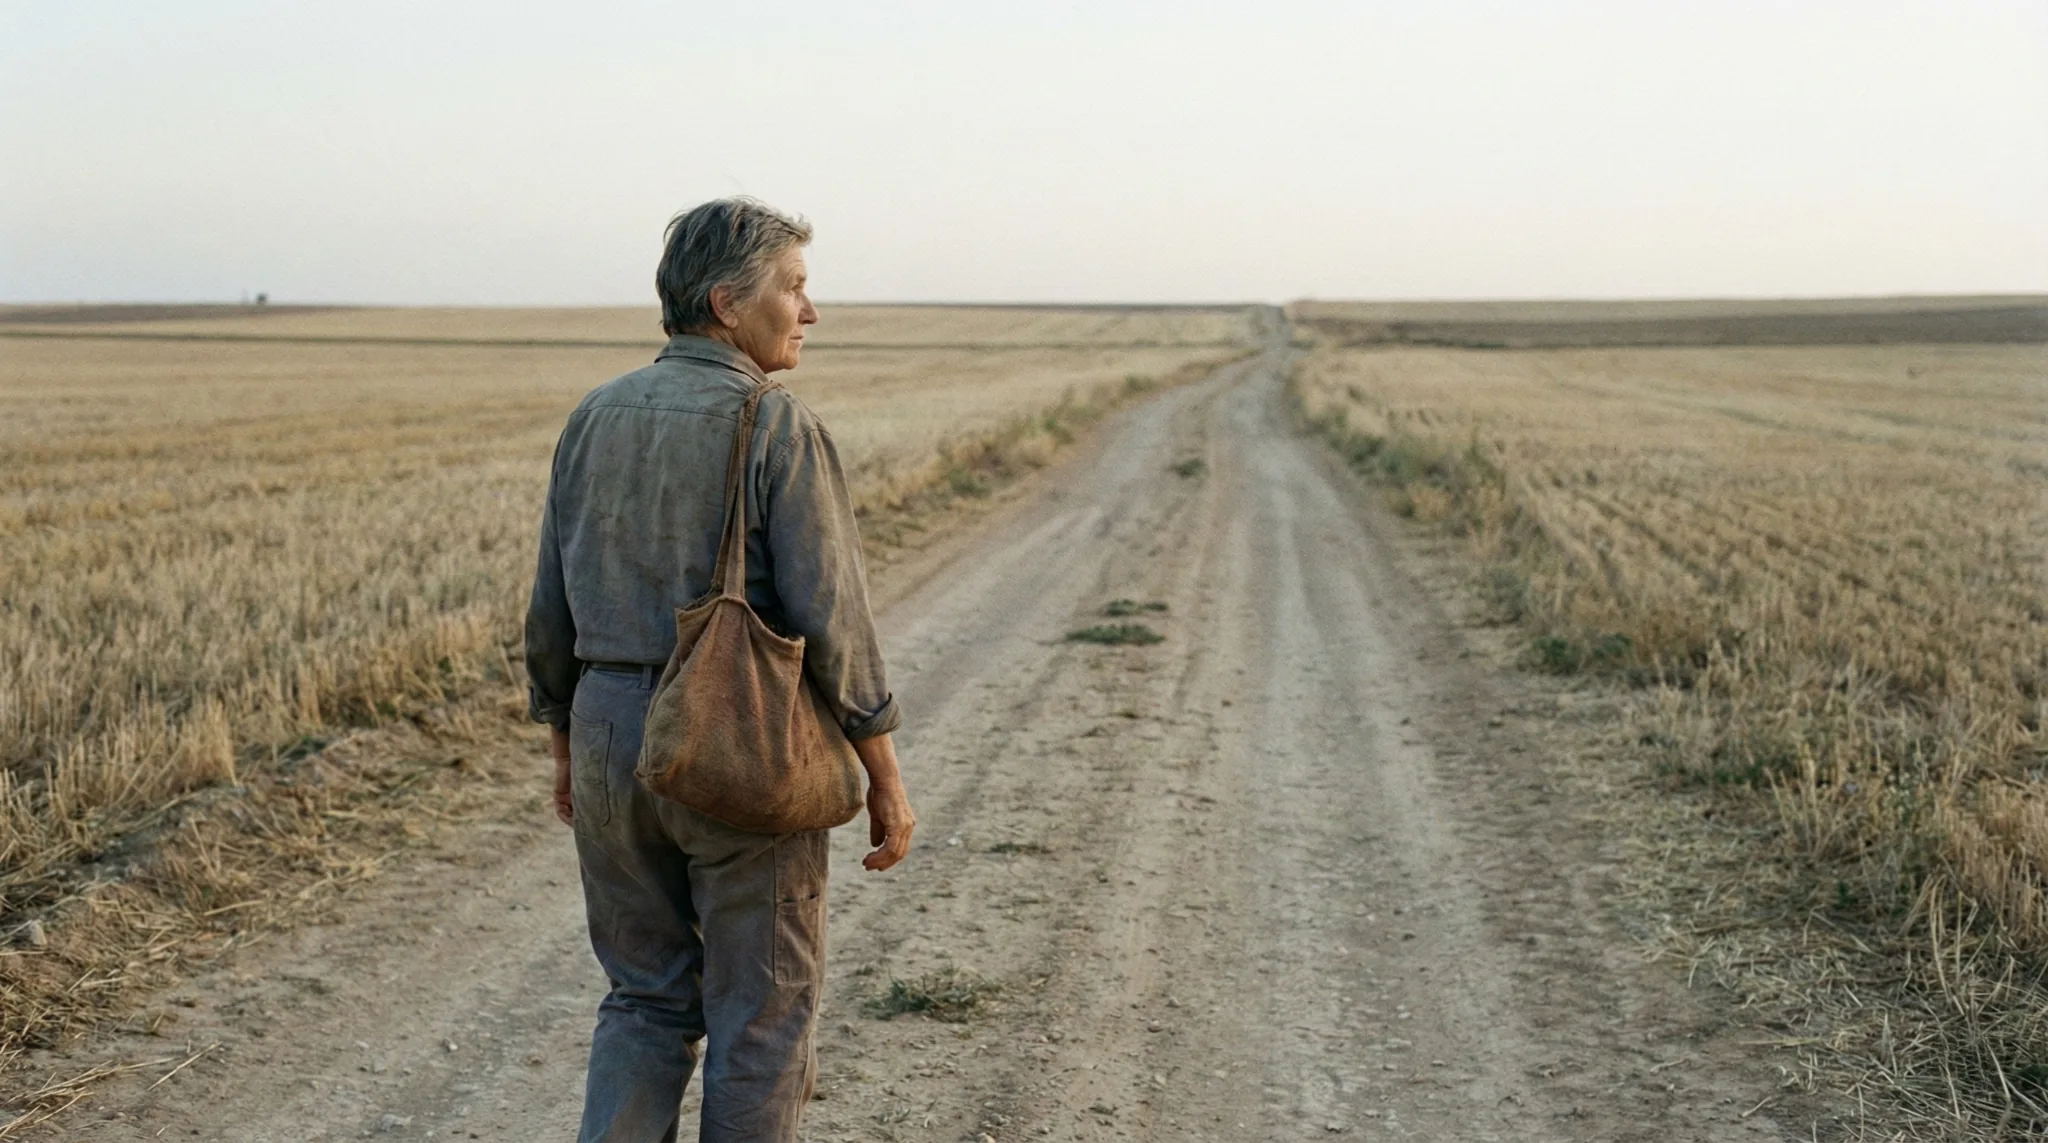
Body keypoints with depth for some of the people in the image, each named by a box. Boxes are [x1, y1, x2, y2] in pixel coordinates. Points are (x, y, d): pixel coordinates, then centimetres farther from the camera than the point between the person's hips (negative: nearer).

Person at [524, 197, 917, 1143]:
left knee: (647, 1002, 18)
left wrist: (567, 748, 21)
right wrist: (885, 778, -7)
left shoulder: (595, 419, 6)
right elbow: (830, 616, -16)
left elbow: (554, 608, 10)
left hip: (614, 735, 6)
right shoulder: (779, 427, -13)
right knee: (763, 1012, 9)